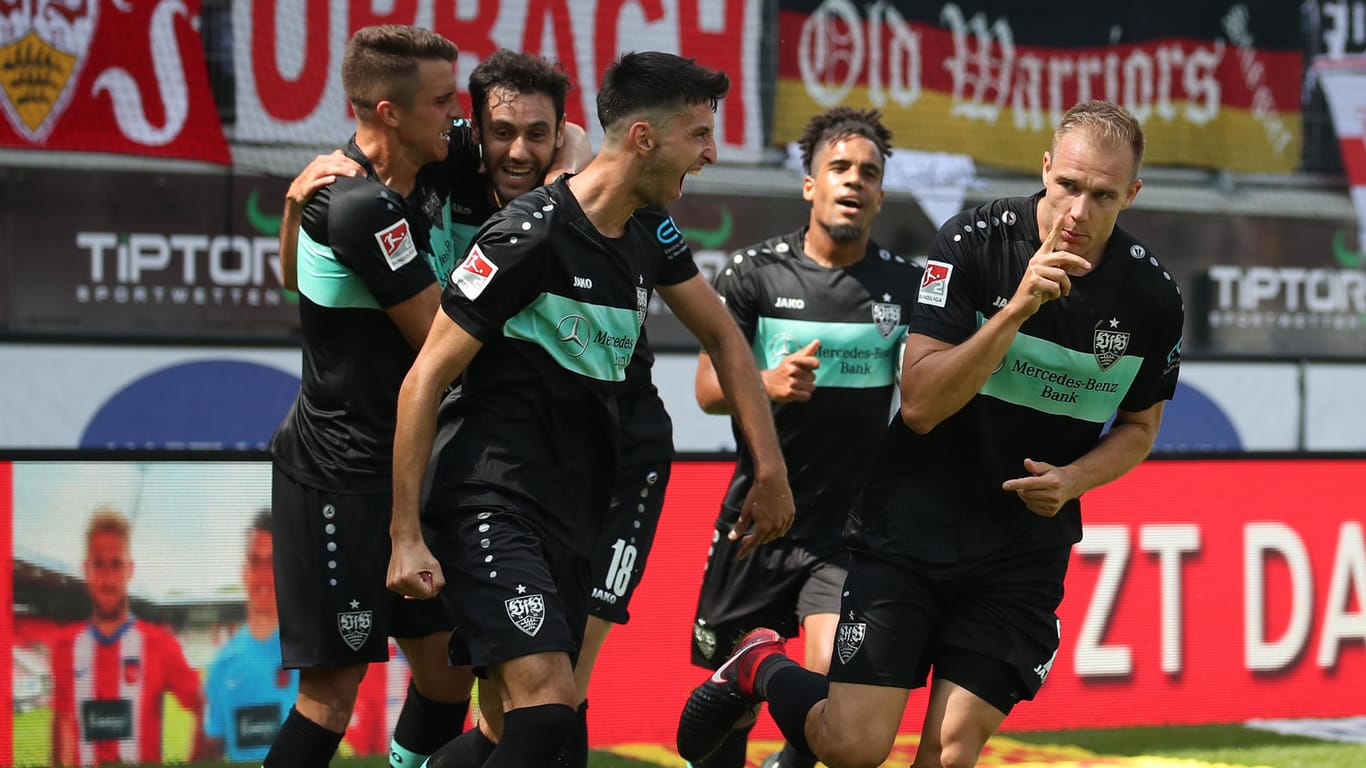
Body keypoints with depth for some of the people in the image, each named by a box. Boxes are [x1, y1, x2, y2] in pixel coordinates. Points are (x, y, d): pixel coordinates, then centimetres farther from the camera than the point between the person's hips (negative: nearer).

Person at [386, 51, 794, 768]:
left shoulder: (649, 237, 8)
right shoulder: (531, 233, -15)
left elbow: (723, 339, 24)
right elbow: (425, 380, -13)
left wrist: (772, 469, 17)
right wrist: (406, 537, -14)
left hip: (571, 517, 8)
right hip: (492, 510, -8)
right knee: (548, 708, -21)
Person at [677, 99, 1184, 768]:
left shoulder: (1152, 297, -4)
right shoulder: (974, 242, -14)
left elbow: (1139, 426, 14)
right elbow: (920, 403, -18)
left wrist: (1072, 478, -7)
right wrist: (1016, 308, -29)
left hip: (1027, 554, 3)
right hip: (914, 528, -3)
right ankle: (759, 667, 22)